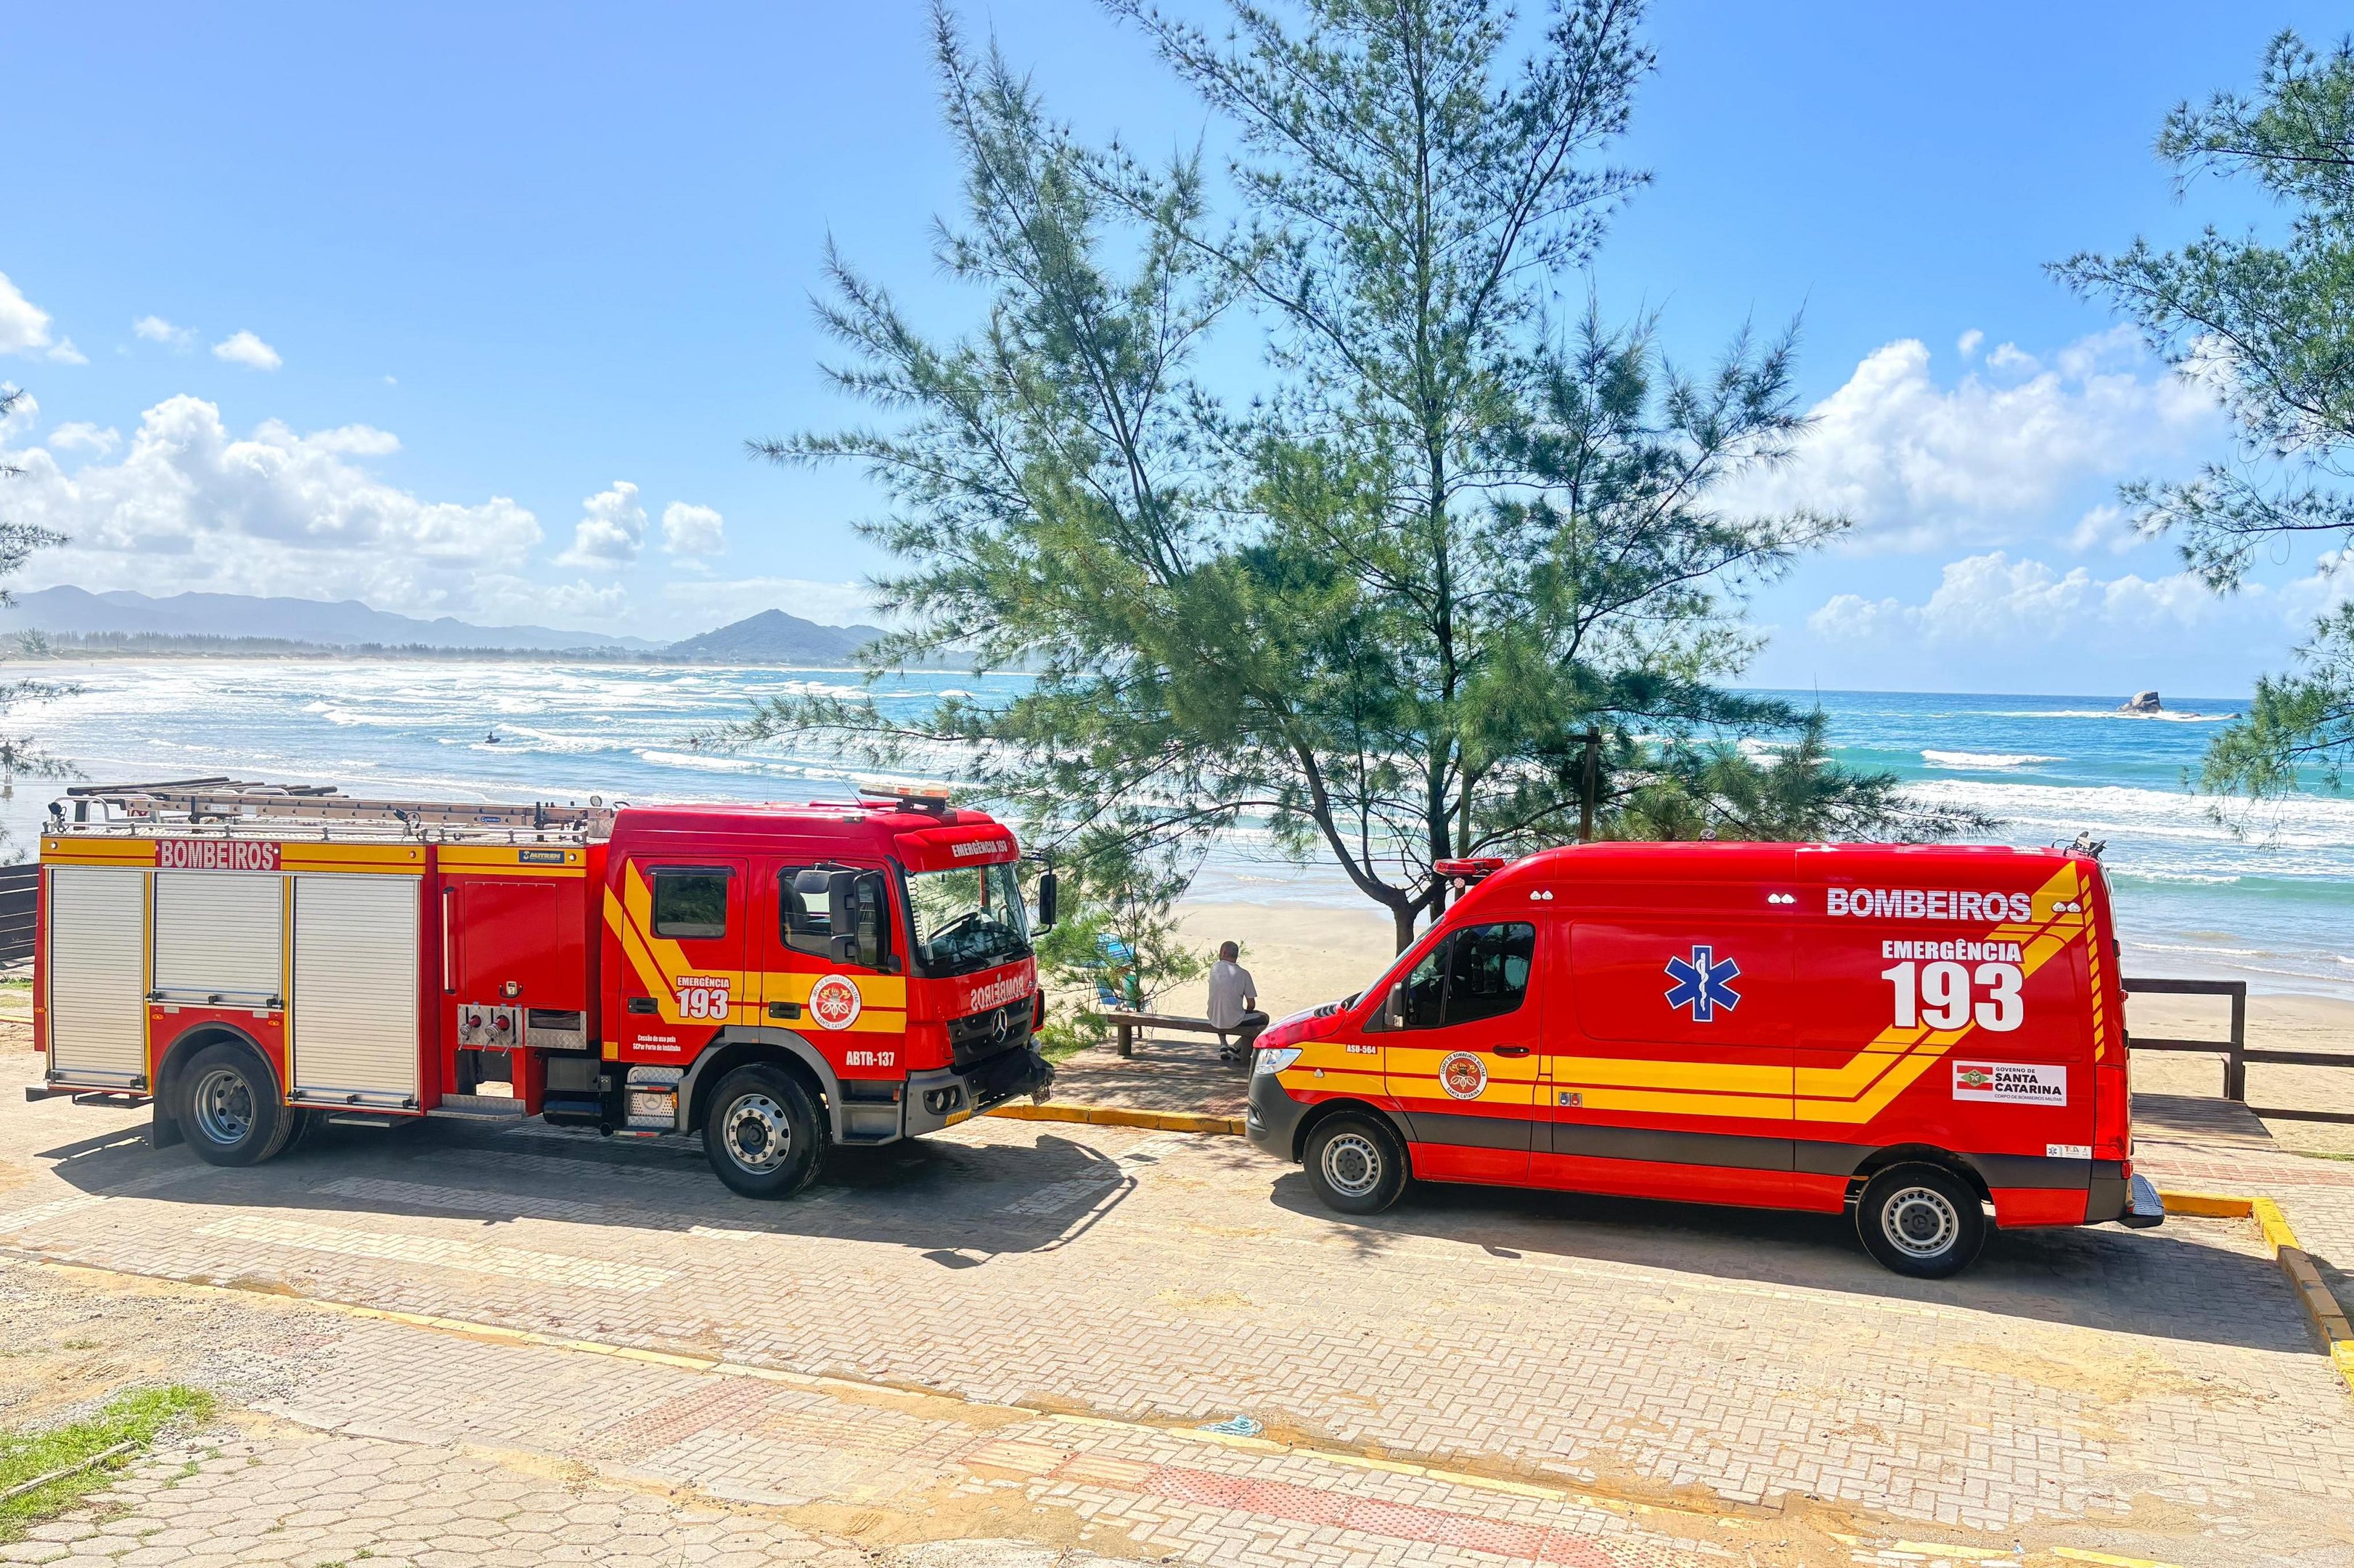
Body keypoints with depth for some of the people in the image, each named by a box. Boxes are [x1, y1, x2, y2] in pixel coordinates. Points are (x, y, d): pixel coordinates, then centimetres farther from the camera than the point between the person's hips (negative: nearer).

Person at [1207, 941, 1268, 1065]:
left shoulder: (1214, 968, -4)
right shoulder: (1243, 974, -10)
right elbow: (1251, 1004, -6)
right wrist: (1246, 1014, 11)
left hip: (1213, 1021, 4)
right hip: (1234, 1024, -4)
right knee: (1264, 1018, 18)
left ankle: (1223, 1045, 21)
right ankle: (1237, 1049, 11)